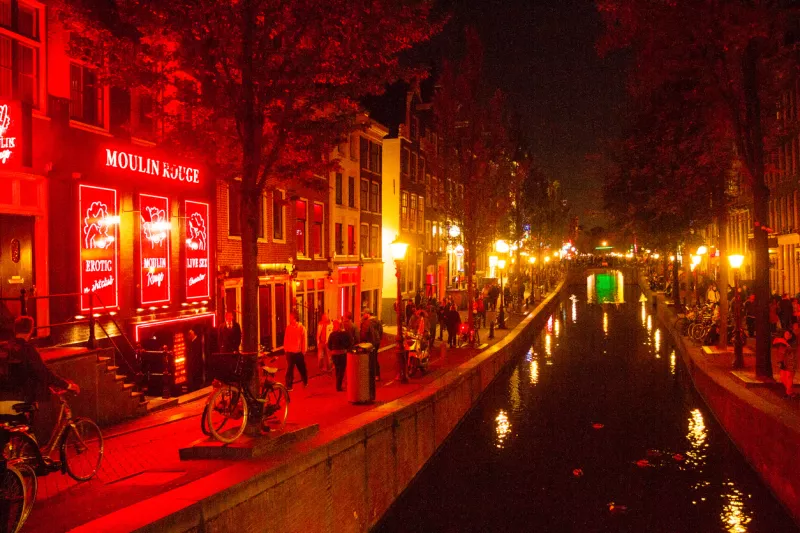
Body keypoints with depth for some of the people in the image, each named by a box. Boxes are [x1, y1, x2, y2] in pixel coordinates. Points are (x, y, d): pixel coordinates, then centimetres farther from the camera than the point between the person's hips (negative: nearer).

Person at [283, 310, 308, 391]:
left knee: (302, 368, 13)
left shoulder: (301, 328, -5)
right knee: (290, 369, 0)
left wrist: (303, 351, -3)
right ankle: (288, 385, 4)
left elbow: (304, 340, -2)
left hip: (299, 352, -1)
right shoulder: (288, 327, 1)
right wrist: (285, 349, 1)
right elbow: (285, 339, 5)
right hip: (290, 352, 1)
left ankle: (305, 382, 34)